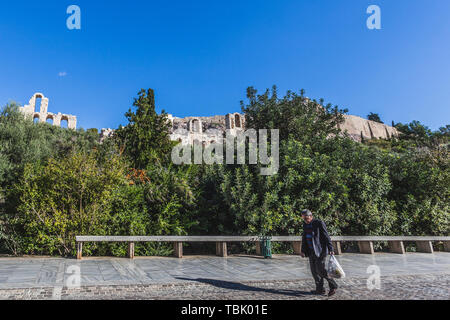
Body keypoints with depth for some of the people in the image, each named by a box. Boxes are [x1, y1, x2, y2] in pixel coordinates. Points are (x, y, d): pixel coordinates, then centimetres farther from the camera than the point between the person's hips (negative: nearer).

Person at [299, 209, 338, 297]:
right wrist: (303, 251, 10)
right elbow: (304, 238, 15)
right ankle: (320, 289, 16)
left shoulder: (319, 223, -11)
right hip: (311, 251, 7)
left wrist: (330, 249, -16)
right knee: (314, 270, 7)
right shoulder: (305, 225, 10)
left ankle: (333, 285, 4)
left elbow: (326, 237, -11)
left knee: (320, 269, -11)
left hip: (320, 250, -7)